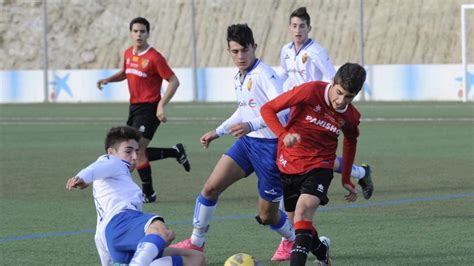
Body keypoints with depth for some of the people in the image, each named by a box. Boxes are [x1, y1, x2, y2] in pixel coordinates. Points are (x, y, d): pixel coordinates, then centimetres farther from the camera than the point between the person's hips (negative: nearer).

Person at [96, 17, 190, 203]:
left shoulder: (154, 58, -14)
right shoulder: (128, 54, 7)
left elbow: (173, 81, -13)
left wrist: (161, 106, -21)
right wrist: (108, 80, 7)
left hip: (149, 109, -8)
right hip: (134, 107, 8)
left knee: (137, 151, -11)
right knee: (136, 153, 8)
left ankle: (148, 193, 2)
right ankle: (176, 152, 26)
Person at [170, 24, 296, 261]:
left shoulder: (264, 75, -18)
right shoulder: (238, 78, 10)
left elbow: (281, 109, -31)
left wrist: (251, 126, -42)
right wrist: (218, 132, 29)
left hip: (270, 145, -7)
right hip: (247, 142, 7)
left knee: (267, 215, 4)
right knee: (211, 187, -7)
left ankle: (292, 239, 36)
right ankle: (196, 243, 7)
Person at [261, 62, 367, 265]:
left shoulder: (351, 117, -7)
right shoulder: (311, 91, -19)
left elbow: (351, 141, 17)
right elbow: (267, 109, -15)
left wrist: (346, 180, 20)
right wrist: (283, 135, -31)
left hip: (319, 167, 0)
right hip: (288, 166, 0)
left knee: (304, 210, -28)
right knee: (301, 225, 10)